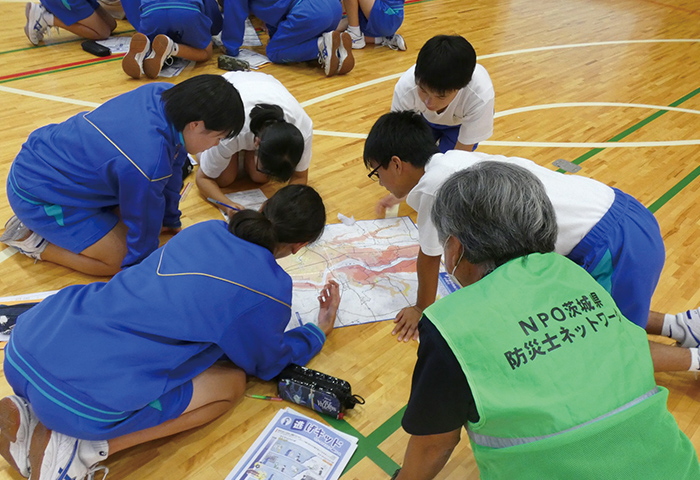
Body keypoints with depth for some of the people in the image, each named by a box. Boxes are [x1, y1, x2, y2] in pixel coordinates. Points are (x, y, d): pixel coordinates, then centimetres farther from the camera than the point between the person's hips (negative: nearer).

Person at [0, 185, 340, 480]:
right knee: (231, 382, 11)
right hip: (82, 402, -6)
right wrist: (320, 330, 33)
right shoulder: (271, 287, -4)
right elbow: (267, 363, 17)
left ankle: (31, 415, 14)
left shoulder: (204, 229, 13)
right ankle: (85, 449, 0)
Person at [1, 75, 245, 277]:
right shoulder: (148, 165, -37)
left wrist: (170, 220, 17)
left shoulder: (164, 94, -13)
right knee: (119, 259, -8)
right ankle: (32, 240, 5)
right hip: (37, 194, -9)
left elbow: (172, 165, 2)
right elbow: (144, 223, -20)